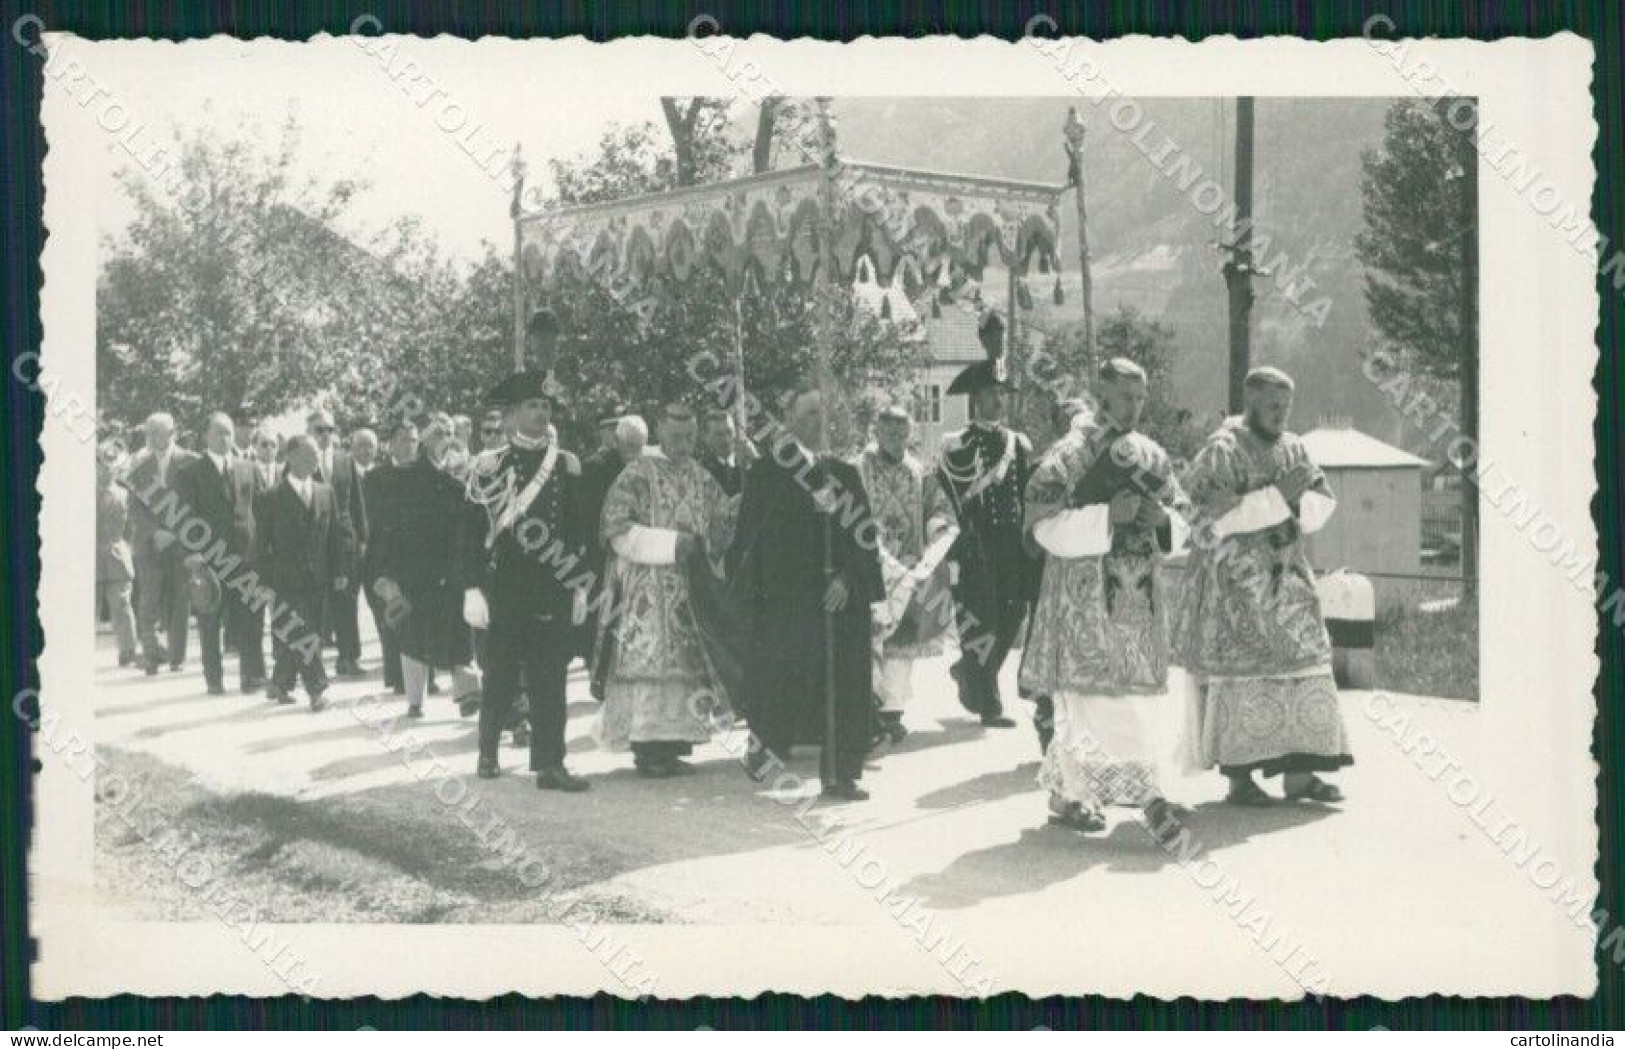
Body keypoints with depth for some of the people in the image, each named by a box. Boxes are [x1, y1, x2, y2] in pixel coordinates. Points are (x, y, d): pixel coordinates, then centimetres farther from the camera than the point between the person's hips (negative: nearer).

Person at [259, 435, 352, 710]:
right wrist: (265, 576, -5)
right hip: (287, 578, -4)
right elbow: (262, 539, -1)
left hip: (318, 579, 4)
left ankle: (280, 684, 21)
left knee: (294, 636, 8)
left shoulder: (325, 492, 10)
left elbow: (338, 532, 12)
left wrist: (341, 570, 6)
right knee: (301, 634, -9)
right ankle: (317, 690, -8)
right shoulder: (274, 497, -3)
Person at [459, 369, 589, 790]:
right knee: (502, 678, 5)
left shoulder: (566, 464, 8)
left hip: (553, 592, 2)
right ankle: (488, 752, 24)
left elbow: (576, 529, 12)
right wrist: (473, 590, -7)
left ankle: (550, 764, 2)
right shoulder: (489, 467, 0)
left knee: (549, 677, -1)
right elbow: (472, 533, -1)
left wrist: (578, 586, 7)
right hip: (504, 593, -2)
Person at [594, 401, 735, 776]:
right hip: (645, 589, -6)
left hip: (690, 588, 6)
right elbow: (617, 531, -11)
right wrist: (671, 543, -17)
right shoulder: (638, 474, -4)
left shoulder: (703, 478, 13)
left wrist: (702, 542, -5)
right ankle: (645, 747, -8)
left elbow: (725, 525, 16)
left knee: (684, 660, 3)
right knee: (648, 660, -10)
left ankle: (672, 744, 7)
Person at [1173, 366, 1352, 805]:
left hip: (1288, 575, 7)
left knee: (1304, 664, 2)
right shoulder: (1222, 451, -9)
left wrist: (1298, 500, -13)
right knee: (1239, 672, -5)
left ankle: (1299, 772, 7)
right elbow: (1216, 517, -18)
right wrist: (1277, 496, -20)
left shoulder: (1294, 449, 11)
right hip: (1234, 579, -6)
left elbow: (1321, 507, 8)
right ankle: (1239, 775, 1)